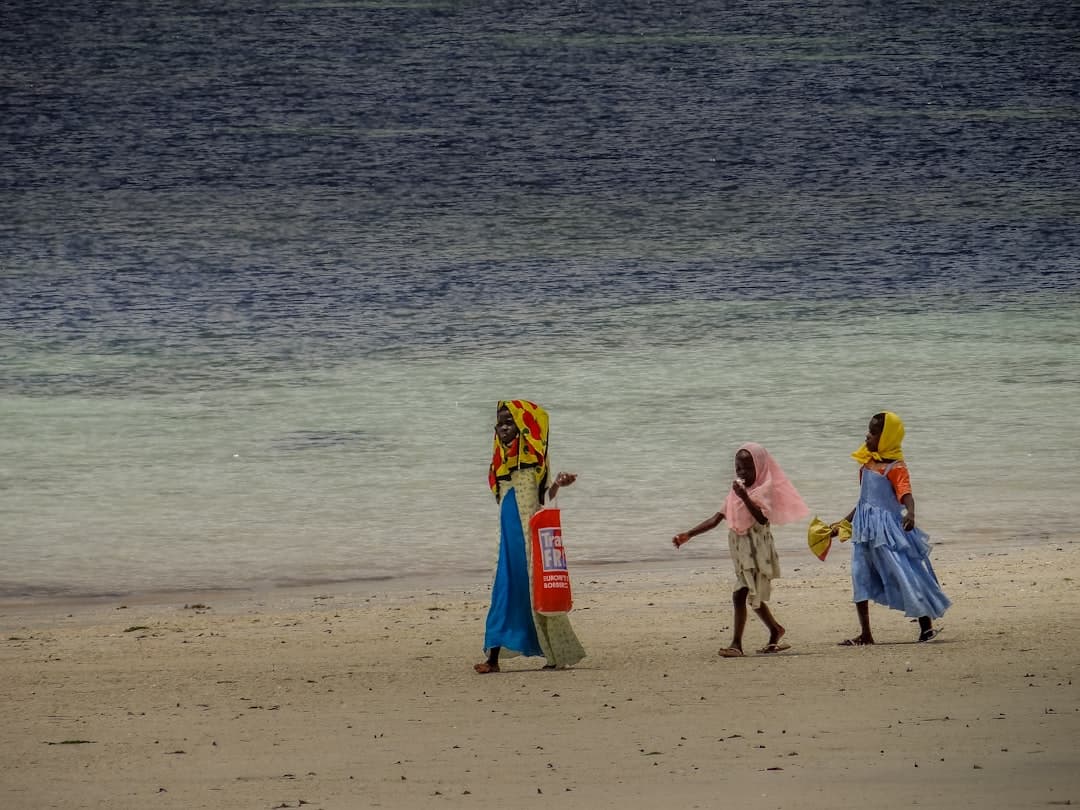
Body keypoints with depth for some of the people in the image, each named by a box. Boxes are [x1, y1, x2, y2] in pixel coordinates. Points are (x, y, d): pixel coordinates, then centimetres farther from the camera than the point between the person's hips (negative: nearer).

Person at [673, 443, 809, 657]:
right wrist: (688, 535, 2)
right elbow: (717, 518, 10)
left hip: (757, 551, -8)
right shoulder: (736, 491, 13)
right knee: (753, 597, 17)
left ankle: (736, 644, -16)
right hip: (742, 552, 8)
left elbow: (763, 518, -25)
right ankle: (775, 631, 35)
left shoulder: (764, 489, -8)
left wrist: (744, 497, -32)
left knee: (740, 595, -16)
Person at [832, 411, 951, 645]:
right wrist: (843, 522, 28)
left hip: (888, 529, -8)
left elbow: (906, 494, -27)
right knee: (860, 579, 7)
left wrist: (910, 513, -49)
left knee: (904, 575, -5)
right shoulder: (866, 464, 11)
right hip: (864, 530, 8)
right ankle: (865, 633, 12)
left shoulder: (895, 468, -12)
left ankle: (927, 624, 6)